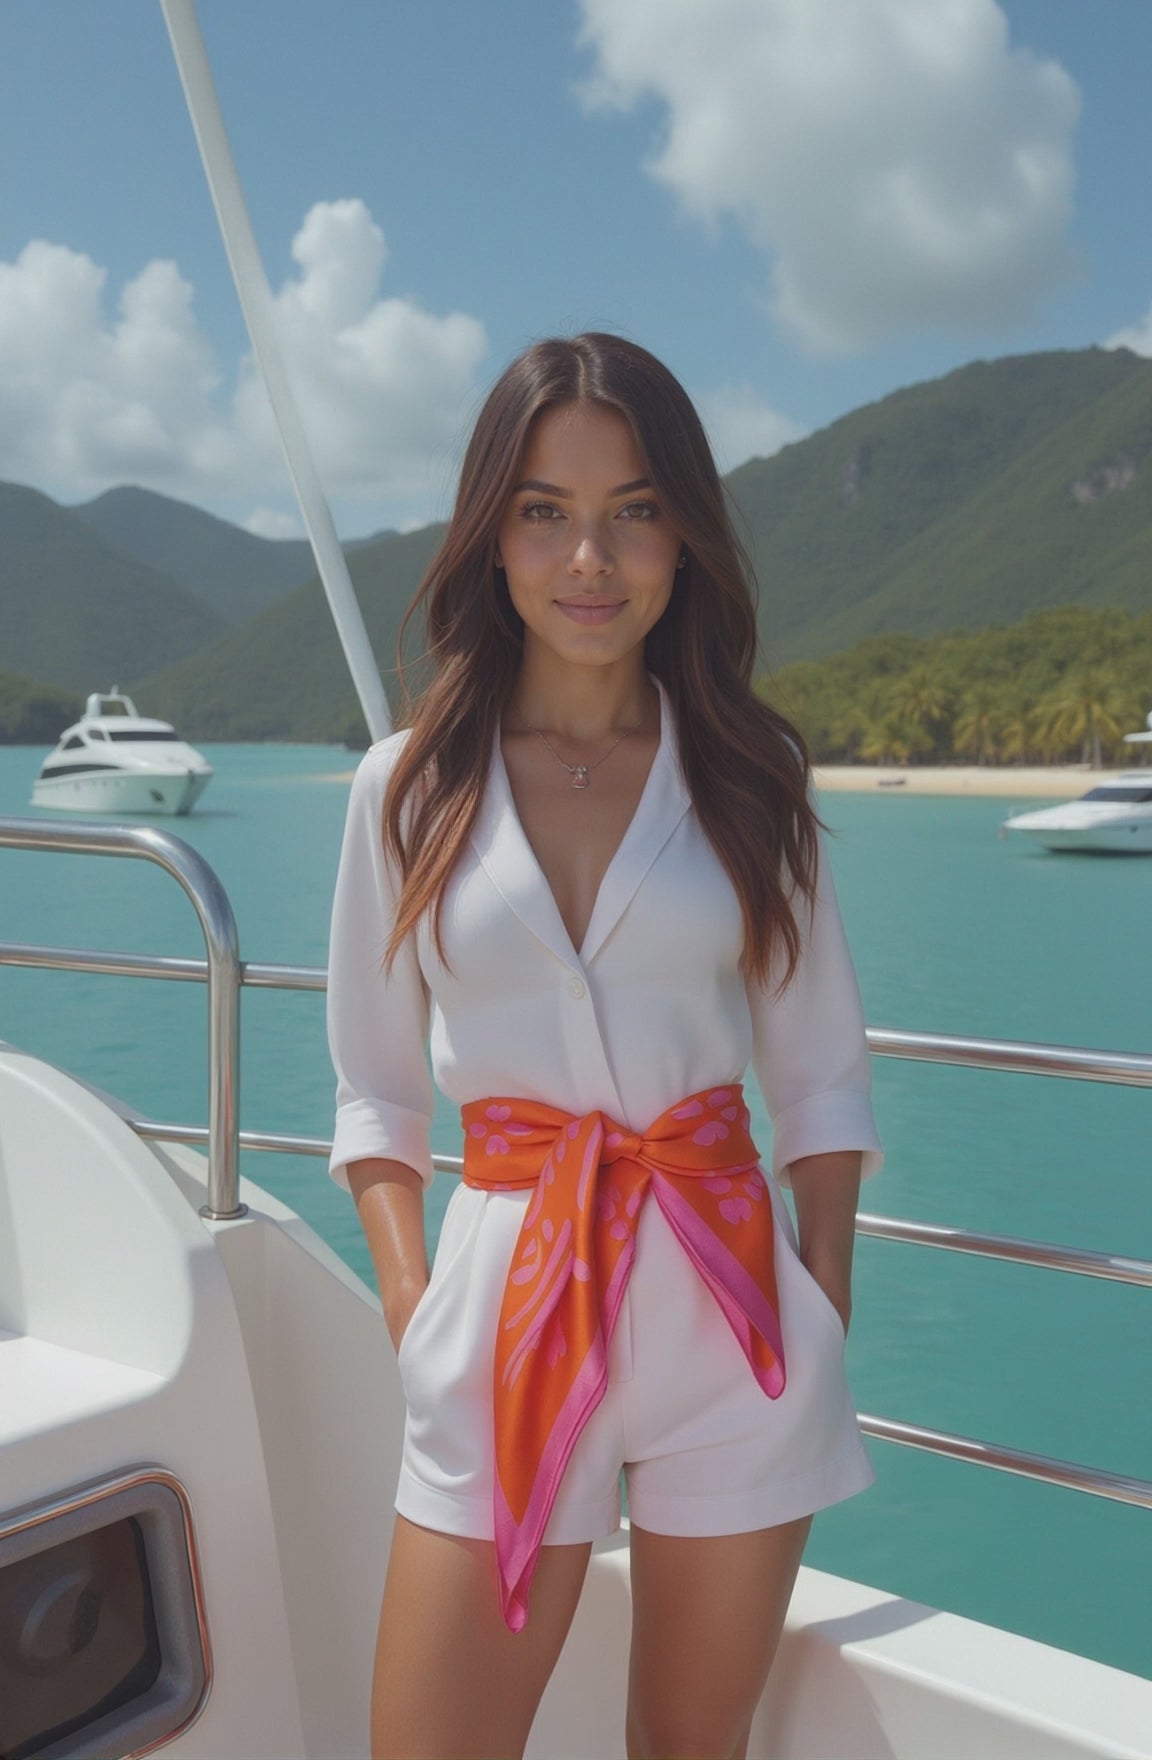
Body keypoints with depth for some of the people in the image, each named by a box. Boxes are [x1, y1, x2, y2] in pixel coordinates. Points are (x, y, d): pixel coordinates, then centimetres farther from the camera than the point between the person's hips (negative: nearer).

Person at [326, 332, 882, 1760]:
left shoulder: (748, 778, 2)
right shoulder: (410, 785, 2)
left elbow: (821, 1076, 7)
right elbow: (375, 1089, 8)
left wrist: (823, 1312, -1)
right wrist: (410, 1299, -4)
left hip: (731, 1315, 1)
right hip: (505, 1311, 0)